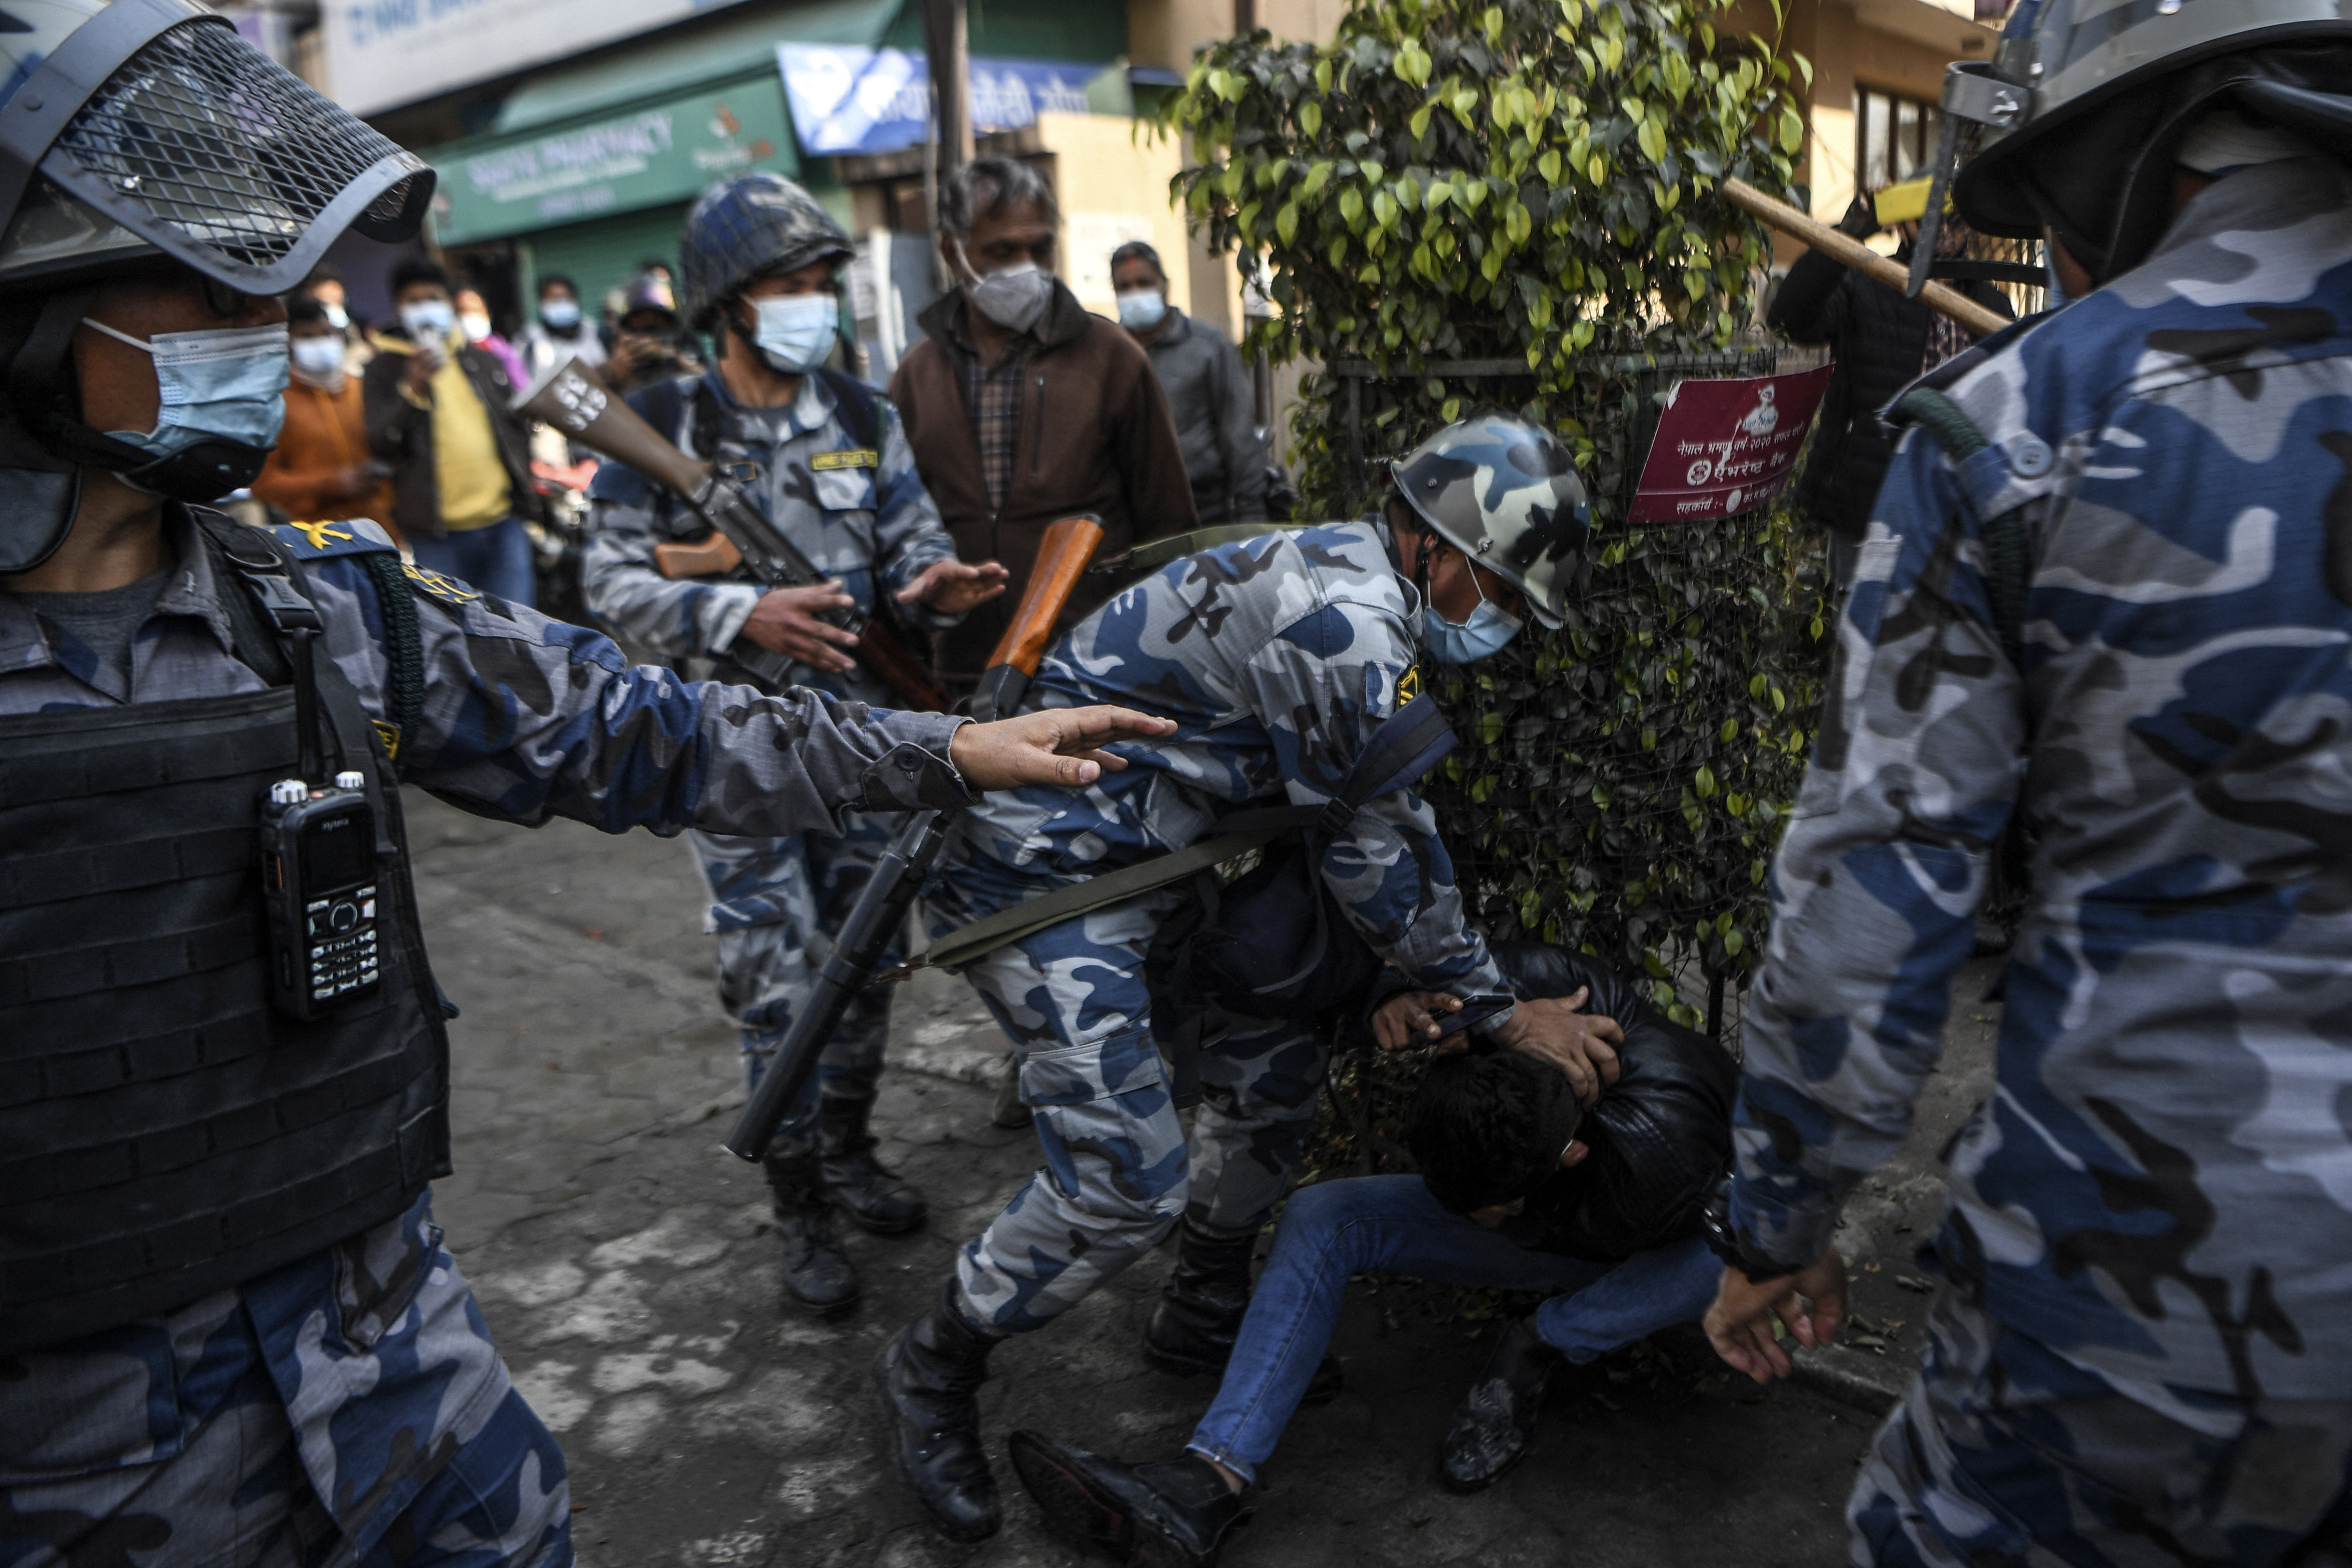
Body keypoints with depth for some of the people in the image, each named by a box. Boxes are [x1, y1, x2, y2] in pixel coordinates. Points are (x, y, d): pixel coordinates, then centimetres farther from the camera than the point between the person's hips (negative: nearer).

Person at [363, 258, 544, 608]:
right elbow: (380, 445, -8)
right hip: (436, 535, -3)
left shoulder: (482, 359, 17)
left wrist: (524, 490, 14)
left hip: (504, 524, 3)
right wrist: (412, 389, -20)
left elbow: (517, 428, 24)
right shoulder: (385, 368, 4)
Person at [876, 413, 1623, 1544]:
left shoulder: (1346, 575, 8)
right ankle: (933, 1372, 12)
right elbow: (1381, 851, -18)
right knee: (1127, 1178, -12)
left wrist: (1404, 974, 11)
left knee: (1273, 1073, 15)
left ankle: (1203, 1320, 35)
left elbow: (1350, 823, 14)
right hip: (1040, 882, -11)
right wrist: (1505, 1016, -6)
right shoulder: (1349, 625, -24)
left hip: (1140, 864, 11)